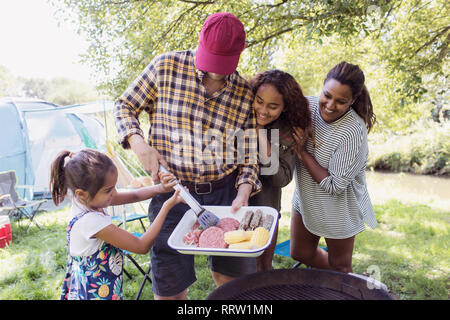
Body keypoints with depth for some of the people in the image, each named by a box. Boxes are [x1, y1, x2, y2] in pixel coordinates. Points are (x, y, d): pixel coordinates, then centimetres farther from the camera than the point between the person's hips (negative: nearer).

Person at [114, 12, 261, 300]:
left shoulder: (245, 94, 0)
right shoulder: (166, 67, -5)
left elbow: (248, 153, 5)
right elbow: (125, 107, 5)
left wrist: (244, 192, -12)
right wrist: (139, 144, -13)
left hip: (224, 191, 2)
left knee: (234, 279, 10)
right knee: (170, 289, 6)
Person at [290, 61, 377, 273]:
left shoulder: (353, 132, -29)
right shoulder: (308, 105, -14)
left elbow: (334, 187, -26)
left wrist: (302, 153, -26)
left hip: (339, 210, -6)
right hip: (306, 200, 6)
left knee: (340, 267, 15)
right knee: (300, 254, 23)